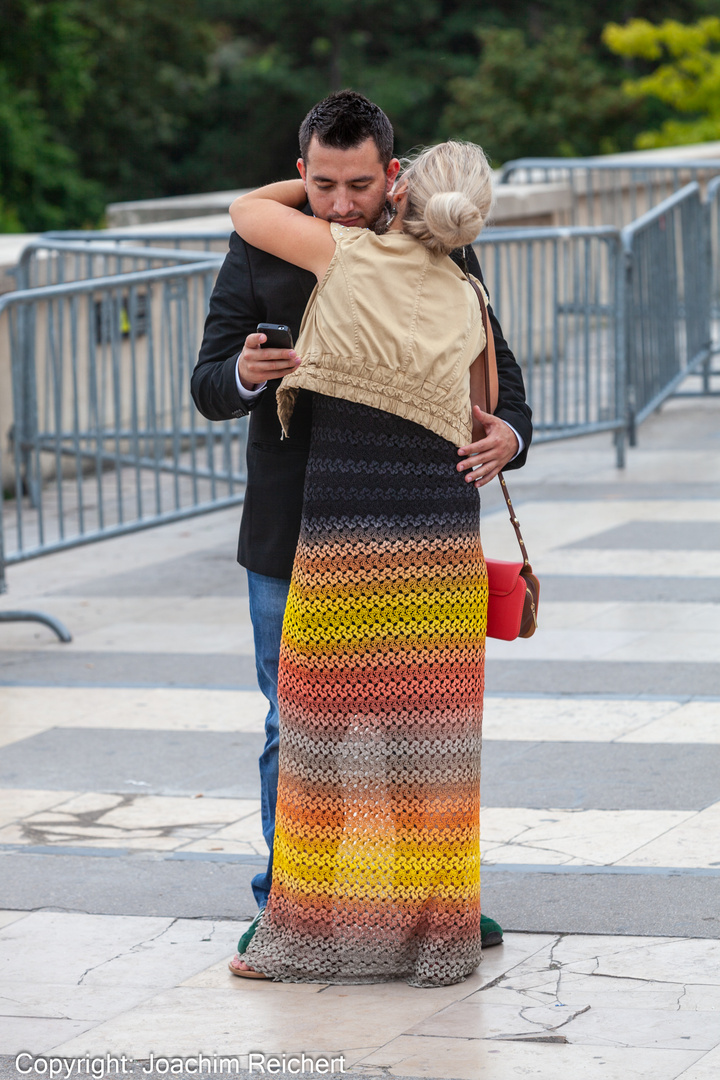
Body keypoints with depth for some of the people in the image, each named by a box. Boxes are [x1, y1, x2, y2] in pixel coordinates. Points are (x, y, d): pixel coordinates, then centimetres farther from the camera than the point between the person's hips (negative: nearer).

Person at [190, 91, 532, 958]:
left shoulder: (440, 254, -3)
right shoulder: (261, 251, -6)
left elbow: (497, 375, 0)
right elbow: (210, 390, -7)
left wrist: (508, 434, -23)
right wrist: (245, 374, -32)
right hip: (291, 537, -1)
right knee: (294, 729, 5)